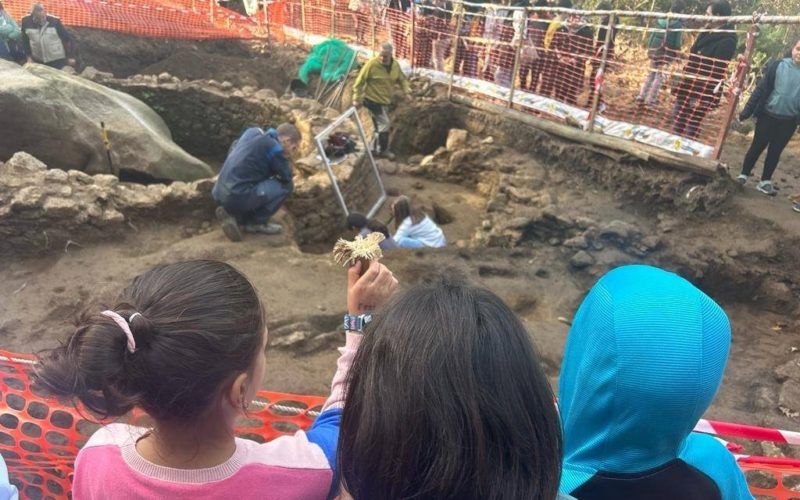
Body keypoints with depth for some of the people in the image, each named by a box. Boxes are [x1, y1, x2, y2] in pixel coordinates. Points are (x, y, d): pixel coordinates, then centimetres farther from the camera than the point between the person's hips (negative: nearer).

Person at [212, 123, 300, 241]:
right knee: (286, 185, -5)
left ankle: (233, 214, 15)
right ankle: (257, 223, 3)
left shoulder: (253, 131, 14)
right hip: (237, 197, -9)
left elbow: (233, 148, 30)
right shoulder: (274, 147, -10)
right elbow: (287, 176, 0)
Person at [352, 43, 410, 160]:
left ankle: (375, 147, 36)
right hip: (373, 100, -7)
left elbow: (402, 79, 13)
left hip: (385, 100, 7)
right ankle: (382, 150, 12)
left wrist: (405, 91, -5)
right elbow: (360, 81, -17)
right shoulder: (372, 64, -22)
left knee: (380, 124, 18)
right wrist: (357, 99, -15)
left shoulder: (395, 65, -3)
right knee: (384, 124, -5)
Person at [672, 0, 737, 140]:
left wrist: (702, 96, -24)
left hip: (701, 93, -9)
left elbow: (717, 72, -21)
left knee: (690, 131, -2)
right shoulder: (709, 33, 10)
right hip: (688, 87, 9)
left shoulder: (727, 40, -17)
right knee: (678, 125, 16)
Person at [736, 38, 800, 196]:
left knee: (775, 151, 11)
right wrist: (747, 110, -11)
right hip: (768, 115, -2)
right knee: (757, 147, 7)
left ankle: (765, 181, 23)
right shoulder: (777, 66, -9)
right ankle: (743, 175, 22)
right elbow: (761, 89, -7)